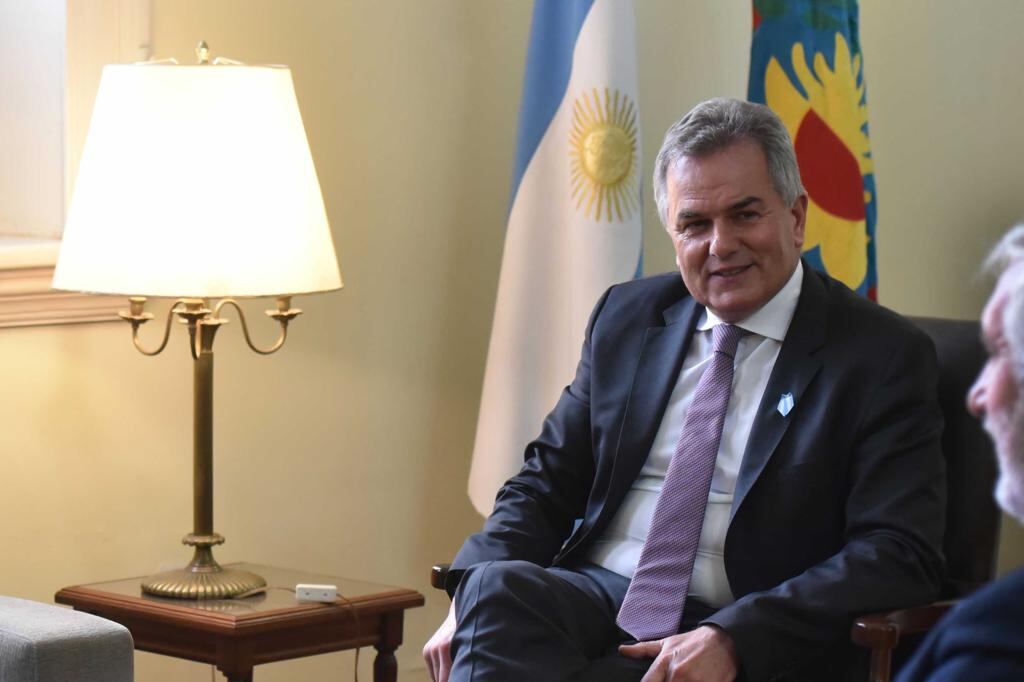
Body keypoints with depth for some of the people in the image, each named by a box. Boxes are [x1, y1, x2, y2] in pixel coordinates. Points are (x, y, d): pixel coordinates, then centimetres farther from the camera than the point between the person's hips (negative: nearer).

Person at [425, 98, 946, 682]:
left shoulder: (882, 357, -1)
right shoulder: (626, 318, 14)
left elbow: (899, 557, -10)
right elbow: (547, 483, 17)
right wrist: (476, 599, -5)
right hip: (595, 596, 4)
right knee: (497, 585, -31)